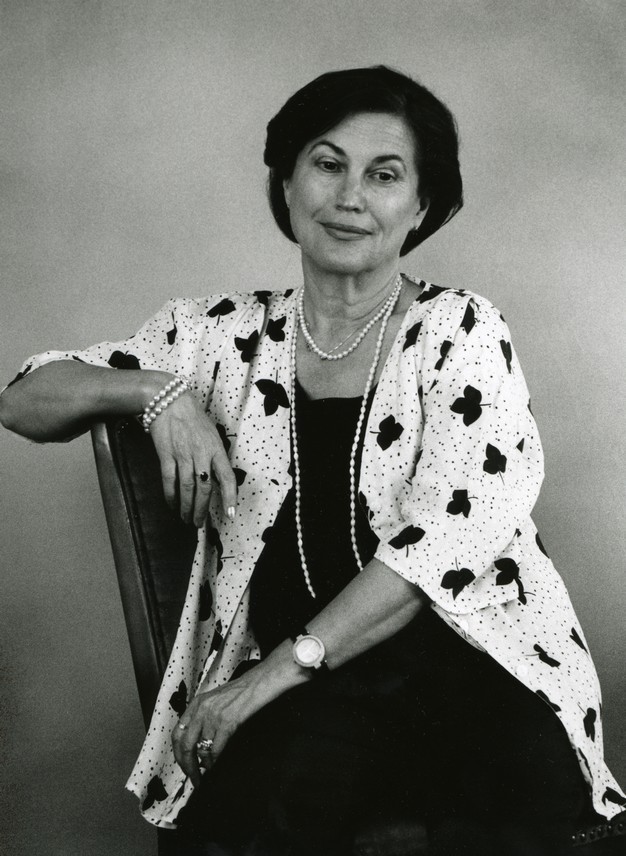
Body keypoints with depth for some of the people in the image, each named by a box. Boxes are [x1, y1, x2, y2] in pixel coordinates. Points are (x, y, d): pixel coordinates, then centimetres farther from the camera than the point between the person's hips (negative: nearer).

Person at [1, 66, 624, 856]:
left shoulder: (460, 332, 6)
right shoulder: (227, 334, 13)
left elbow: (452, 531, -7)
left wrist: (288, 664, -14)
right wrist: (155, 389, -5)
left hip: (472, 652, 0)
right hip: (292, 695, 1)